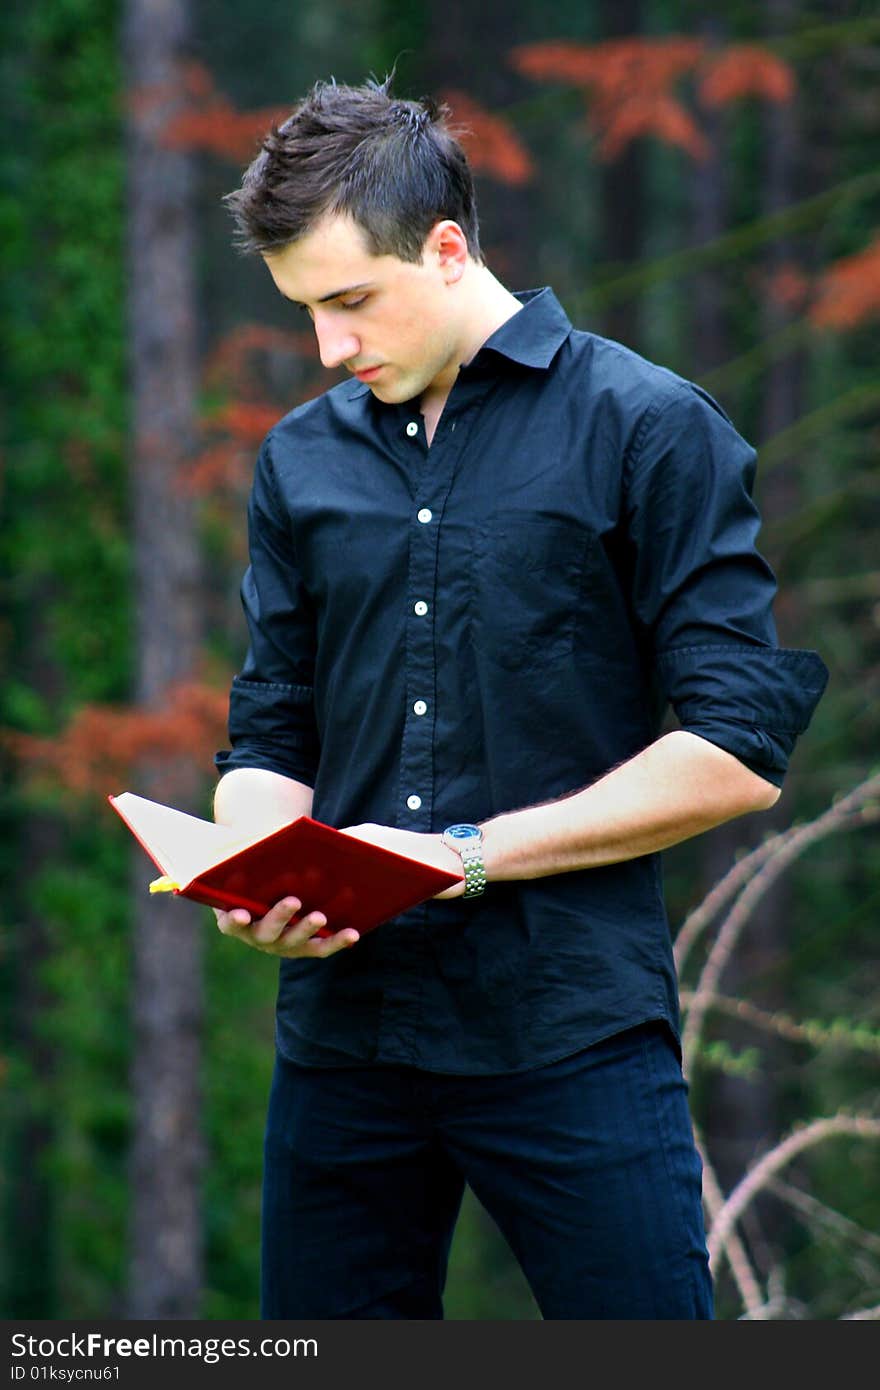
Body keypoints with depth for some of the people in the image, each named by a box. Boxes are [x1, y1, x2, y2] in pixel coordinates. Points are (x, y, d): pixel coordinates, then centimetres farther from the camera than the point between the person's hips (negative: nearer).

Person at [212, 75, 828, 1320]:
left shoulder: (648, 429, -2)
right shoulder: (301, 461, 14)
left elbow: (741, 751, -7)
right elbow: (270, 736, 15)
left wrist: (470, 853, -11)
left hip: (573, 1031, -5)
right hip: (344, 1023, 5)